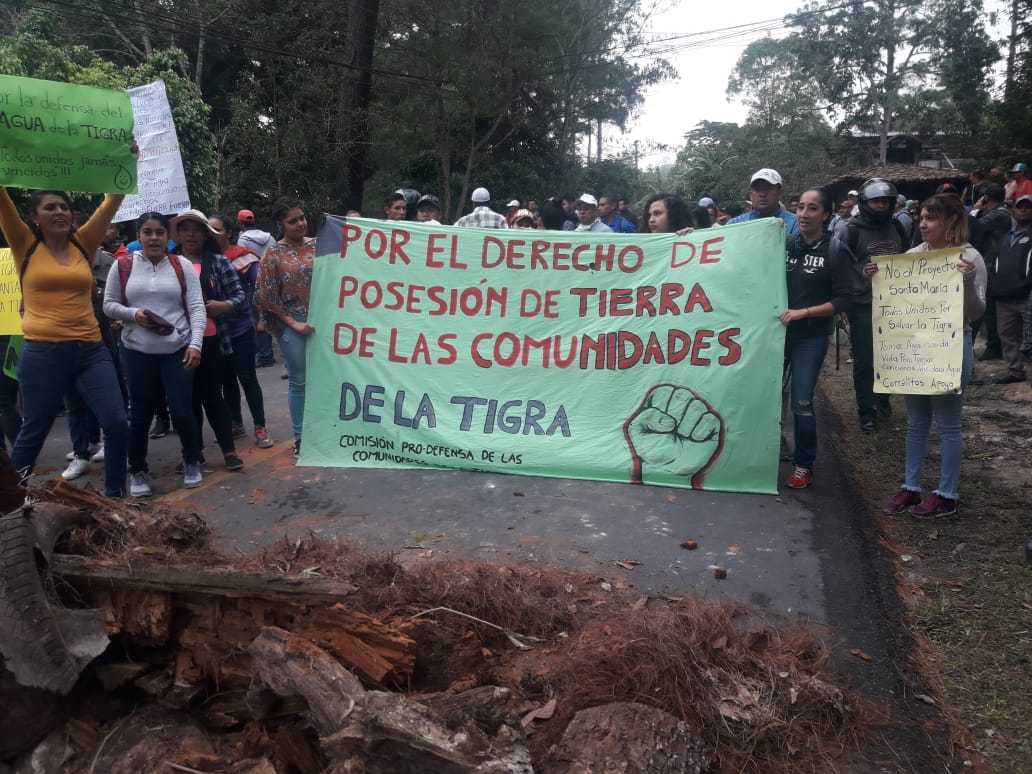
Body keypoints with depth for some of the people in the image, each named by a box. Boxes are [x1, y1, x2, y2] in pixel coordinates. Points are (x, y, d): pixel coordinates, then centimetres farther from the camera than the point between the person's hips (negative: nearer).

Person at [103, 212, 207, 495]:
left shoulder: (182, 265, 0)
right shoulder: (123, 266, 2)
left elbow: (196, 308, -4)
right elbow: (109, 305, 6)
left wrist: (195, 344, -16)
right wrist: (133, 314, -13)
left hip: (178, 350, -1)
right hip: (138, 352, 1)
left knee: (182, 411, -1)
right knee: (140, 415, 8)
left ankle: (192, 463, 23)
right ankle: (137, 472, 25)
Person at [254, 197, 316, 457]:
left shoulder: (317, 245, 6)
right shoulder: (273, 254, -3)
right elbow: (266, 297, -5)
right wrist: (294, 323, -9)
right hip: (291, 325, -3)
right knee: (299, 381, 4)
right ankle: (301, 437, 14)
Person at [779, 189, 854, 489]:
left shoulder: (836, 251, -5)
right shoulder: (785, 242, 3)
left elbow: (843, 299, -9)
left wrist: (803, 312, -17)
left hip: (812, 337, -3)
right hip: (777, 330, 3)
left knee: (801, 402, -2)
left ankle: (804, 466, 13)